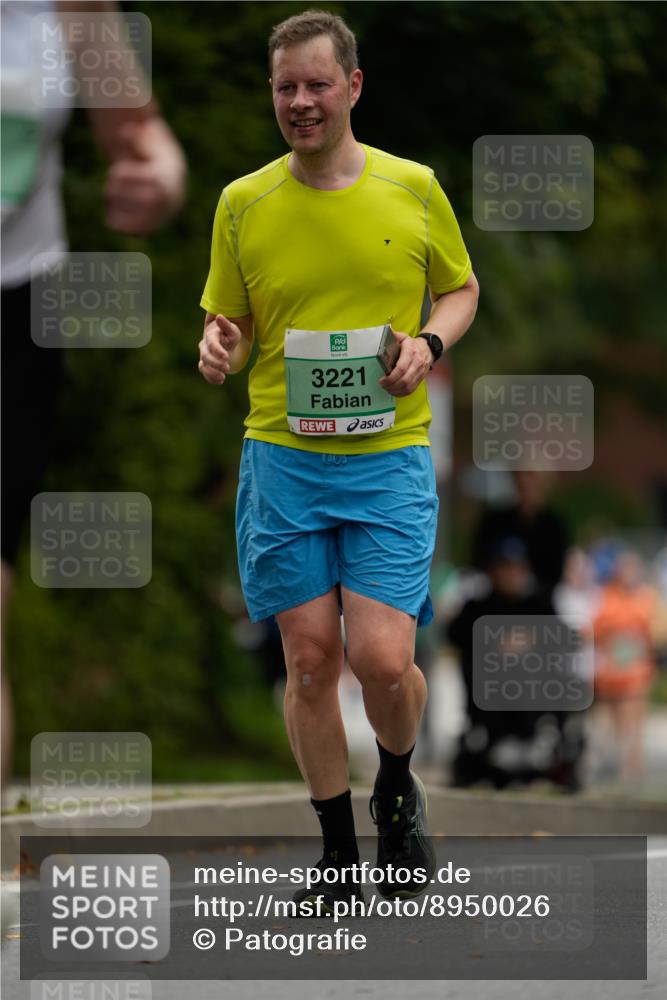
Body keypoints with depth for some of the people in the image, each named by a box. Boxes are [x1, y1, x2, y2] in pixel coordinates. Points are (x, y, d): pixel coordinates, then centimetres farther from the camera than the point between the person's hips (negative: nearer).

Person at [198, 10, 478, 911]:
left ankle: (398, 788, 23)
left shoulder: (413, 188, 0)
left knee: (383, 659, -10)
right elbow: (230, 322, 12)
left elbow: (462, 289, 14)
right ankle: (339, 853, 16)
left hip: (390, 459, -1)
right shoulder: (242, 203, 3)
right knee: (310, 658, 2)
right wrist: (218, 346, -12)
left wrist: (430, 343, -7)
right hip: (282, 459, 1)